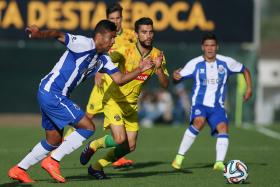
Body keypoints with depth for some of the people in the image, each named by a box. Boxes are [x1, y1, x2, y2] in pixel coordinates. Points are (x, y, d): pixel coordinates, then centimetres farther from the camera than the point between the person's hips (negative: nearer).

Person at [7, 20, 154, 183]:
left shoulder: (103, 59, 12)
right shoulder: (84, 44, -16)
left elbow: (119, 79, 14)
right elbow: (59, 35, -28)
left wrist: (140, 70, 1)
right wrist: (40, 34, -47)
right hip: (51, 92, -10)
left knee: (55, 141, 17)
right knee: (88, 127, -9)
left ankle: (19, 170, 24)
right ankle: (52, 161, -4)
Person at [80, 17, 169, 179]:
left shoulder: (157, 55, -7)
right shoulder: (126, 51, -18)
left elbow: (165, 84, -9)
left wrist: (159, 69, -27)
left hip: (132, 104, 5)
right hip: (114, 100, -5)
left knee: (130, 146, 3)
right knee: (120, 139, -21)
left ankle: (97, 167, 22)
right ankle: (93, 146, 10)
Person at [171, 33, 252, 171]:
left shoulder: (226, 62, 1)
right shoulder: (195, 63, -4)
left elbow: (245, 70, 15)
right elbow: (180, 76, -5)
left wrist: (249, 88, 4)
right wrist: (176, 76, -30)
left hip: (217, 106, 3)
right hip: (199, 103, -3)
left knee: (223, 128, -21)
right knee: (199, 122, -31)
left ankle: (219, 163, -23)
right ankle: (179, 157, -25)